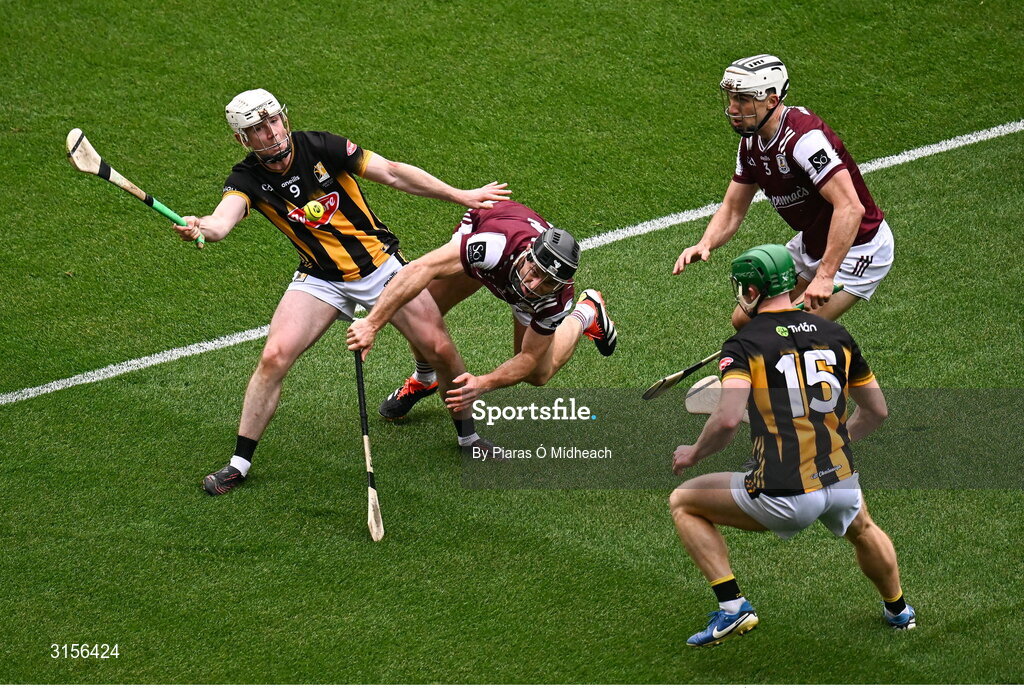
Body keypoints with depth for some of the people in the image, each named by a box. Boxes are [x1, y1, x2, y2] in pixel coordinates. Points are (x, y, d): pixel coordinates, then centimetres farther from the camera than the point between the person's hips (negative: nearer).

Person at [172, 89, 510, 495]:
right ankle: (239, 464, -6)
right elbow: (223, 220, -33)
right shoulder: (247, 179, -12)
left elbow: (393, 173, -6)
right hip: (320, 279, 0)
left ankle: (468, 436, 19)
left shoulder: (319, 148, -14)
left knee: (439, 349, -7)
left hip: (381, 264, 0)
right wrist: (200, 228, -58)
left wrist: (461, 197, -3)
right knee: (274, 357, -18)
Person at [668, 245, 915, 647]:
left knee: (683, 503, 16)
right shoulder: (836, 335, 10)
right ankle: (898, 610, 55)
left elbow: (728, 419, -19)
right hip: (841, 487, 5)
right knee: (862, 528, 41)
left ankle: (732, 607, 7)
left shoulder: (744, 345, -5)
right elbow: (877, 411, 19)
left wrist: (694, 454, 0)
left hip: (784, 497, -5)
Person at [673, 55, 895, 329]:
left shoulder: (804, 137, -30)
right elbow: (732, 209, 7)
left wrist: (824, 276, -41)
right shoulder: (752, 142, -1)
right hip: (810, 243, 9)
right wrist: (705, 245, -14)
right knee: (745, 321, 10)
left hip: (856, 248, -9)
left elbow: (850, 208, -38)